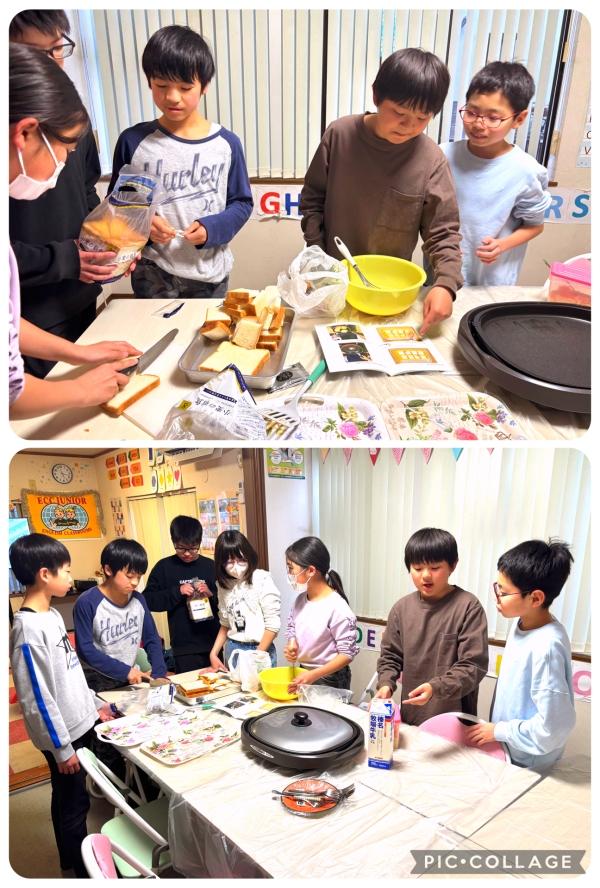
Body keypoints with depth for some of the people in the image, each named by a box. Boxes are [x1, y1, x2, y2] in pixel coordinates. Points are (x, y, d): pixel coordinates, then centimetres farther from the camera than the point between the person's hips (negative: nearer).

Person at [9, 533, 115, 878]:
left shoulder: (52, 615, 3)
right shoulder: (28, 629, -24)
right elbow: (36, 698, -21)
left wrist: (95, 703, 18)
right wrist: (62, 748, -16)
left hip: (81, 722, 8)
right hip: (62, 733, -8)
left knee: (71, 798, 21)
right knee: (72, 804, 9)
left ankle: (77, 858, 37)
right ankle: (82, 870, 27)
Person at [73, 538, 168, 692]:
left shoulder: (138, 600, 2)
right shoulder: (87, 603, -14)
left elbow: (152, 639, 7)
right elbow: (85, 649, -16)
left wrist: (159, 674, -5)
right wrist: (124, 671, -19)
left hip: (132, 682, 4)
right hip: (97, 686, -4)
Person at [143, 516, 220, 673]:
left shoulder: (211, 566, 3)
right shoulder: (164, 567, -1)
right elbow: (148, 601, -4)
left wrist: (211, 595, -13)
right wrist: (177, 592, -14)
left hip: (214, 642, 2)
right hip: (184, 648, -2)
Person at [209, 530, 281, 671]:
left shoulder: (262, 580, -11)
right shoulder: (224, 584, 6)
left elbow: (273, 625, -11)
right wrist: (214, 653, 6)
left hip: (260, 650, -4)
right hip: (232, 649, 5)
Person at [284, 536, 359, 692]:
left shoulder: (337, 607, -22)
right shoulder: (300, 599, -1)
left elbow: (347, 654, -19)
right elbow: (292, 628, 16)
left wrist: (313, 675, -27)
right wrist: (291, 645, -6)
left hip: (329, 679, -6)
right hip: (303, 674, 7)